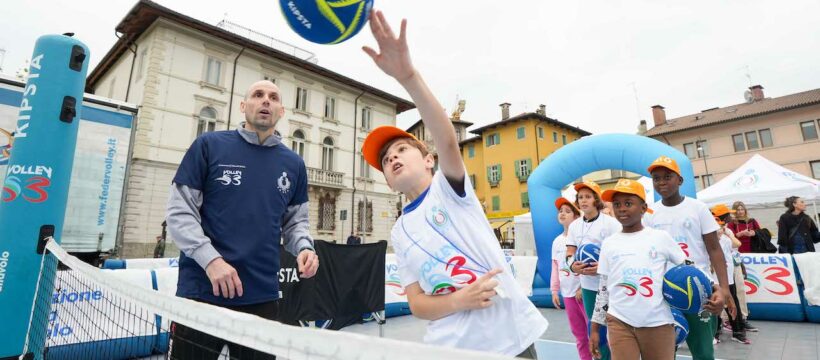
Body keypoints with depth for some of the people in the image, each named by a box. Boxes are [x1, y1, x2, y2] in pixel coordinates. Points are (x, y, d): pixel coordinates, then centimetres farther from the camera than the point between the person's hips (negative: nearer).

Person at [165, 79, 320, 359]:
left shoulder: (294, 164, 9)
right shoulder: (208, 145, 0)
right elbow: (179, 210, -2)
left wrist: (304, 248, -7)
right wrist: (210, 259, -15)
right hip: (201, 292, -2)